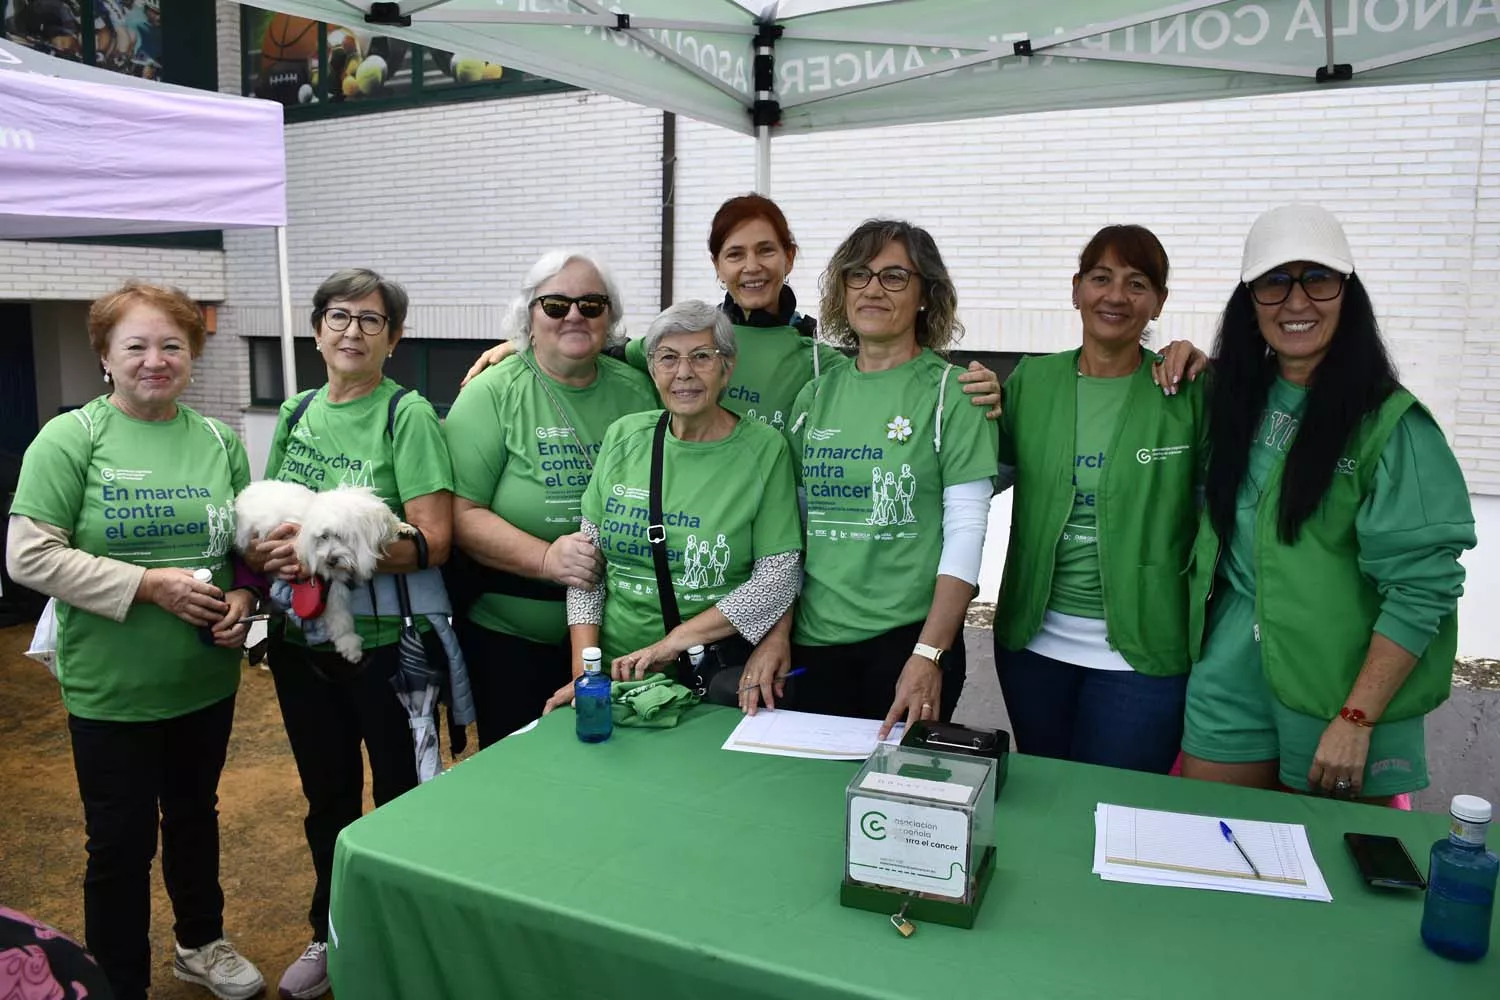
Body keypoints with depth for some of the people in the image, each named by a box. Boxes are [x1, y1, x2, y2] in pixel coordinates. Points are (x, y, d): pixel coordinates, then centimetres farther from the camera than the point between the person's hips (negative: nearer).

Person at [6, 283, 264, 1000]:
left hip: (207, 678, 4)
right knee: (121, 843, 9)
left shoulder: (219, 440, 3)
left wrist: (243, 598, -8)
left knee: (195, 814, 22)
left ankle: (201, 942, 43)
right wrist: (150, 584, -21)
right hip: (112, 689, -4)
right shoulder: (70, 438, -10)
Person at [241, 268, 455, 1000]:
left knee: (401, 800, 10)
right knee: (326, 796, 21)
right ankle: (331, 935, 42)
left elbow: (433, 539, -18)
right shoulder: (296, 413, 7)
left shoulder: (407, 414, -11)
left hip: (385, 642, -5)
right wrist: (259, 553, -7)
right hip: (302, 641, 6)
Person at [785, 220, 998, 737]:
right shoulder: (815, 395, 7)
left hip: (909, 636, -3)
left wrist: (929, 655, -16)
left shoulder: (952, 392, -5)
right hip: (812, 640, 4)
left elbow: (966, 530, -10)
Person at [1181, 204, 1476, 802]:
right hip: (1230, 668, 4)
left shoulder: (1390, 424, -12)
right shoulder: (1235, 399, 4)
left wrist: (1356, 720, -16)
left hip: (1341, 682, -4)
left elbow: (1422, 588, -13)